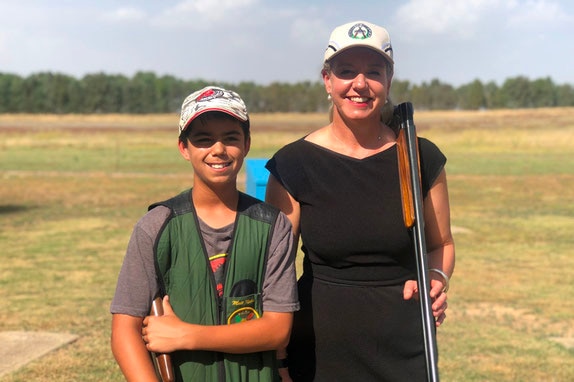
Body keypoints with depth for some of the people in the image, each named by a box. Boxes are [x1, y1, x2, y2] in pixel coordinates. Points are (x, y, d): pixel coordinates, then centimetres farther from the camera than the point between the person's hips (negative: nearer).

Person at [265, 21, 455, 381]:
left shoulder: (422, 159, -2)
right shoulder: (293, 165, -6)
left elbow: (441, 244, 11)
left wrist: (436, 282, -10)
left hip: (404, 352, 1)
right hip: (317, 351, -1)